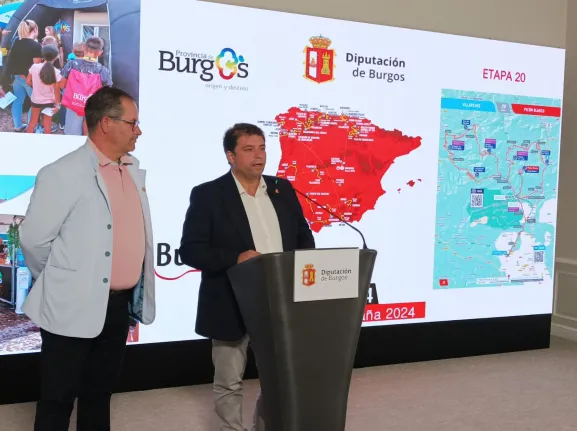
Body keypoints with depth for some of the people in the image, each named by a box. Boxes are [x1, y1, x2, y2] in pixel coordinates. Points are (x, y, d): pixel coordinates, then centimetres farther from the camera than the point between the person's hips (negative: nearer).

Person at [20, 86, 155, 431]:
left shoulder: (135, 172, 8)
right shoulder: (64, 173, -14)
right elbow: (33, 238, -11)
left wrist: (136, 293, 13)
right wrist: (60, 282, 2)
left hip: (120, 303, 6)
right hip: (74, 307, -6)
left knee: (100, 394, 19)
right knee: (58, 400, 6)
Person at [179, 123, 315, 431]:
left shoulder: (283, 189, 8)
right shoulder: (207, 194, -6)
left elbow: (304, 237, 14)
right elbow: (189, 251, -11)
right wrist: (236, 258, -24)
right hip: (231, 307, -4)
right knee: (229, 383, 8)